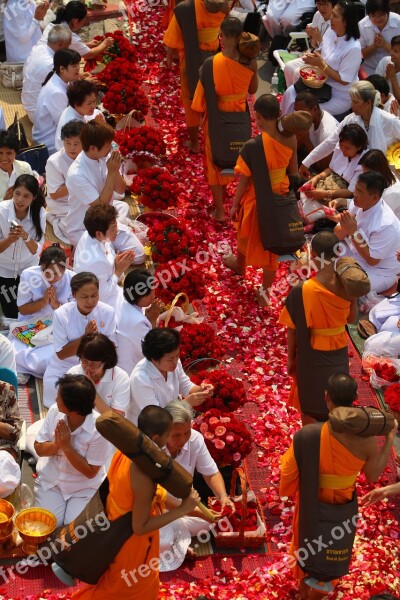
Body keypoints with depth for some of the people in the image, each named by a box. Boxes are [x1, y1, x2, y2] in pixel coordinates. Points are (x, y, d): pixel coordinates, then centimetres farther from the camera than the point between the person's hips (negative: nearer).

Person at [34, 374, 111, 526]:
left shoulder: (99, 429, -25)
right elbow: (39, 449, -3)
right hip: (51, 479, 3)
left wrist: (67, 446, -27)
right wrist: (56, 444, -25)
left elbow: (90, 472, -18)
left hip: (85, 487, -3)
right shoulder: (54, 411, -12)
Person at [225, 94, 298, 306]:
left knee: (247, 235, 27)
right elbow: (293, 170, 0)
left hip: (258, 199, -3)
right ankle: (264, 290, 32)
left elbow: (245, 179, -19)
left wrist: (235, 204, -4)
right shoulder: (290, 138, -14)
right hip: (281, 197, 4)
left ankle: (240, 265, 57)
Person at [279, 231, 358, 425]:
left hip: (312, 357, -3)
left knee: (310, 410, 17)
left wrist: (290, 358, 0)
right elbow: (352, 318, 1)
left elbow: (292, 331, -14)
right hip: (339, 353, 3)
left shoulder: (301, 291, -26)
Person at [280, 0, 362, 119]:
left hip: (340, 97, -8)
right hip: (323, 84, 8)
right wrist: (312, 56, -11)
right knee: (290, 93, -5)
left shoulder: (353, 48, -29)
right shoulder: (330, 32, -6)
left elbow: (343, 80, -24)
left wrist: (320, 64, -24)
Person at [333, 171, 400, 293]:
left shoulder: (386, 225, -32)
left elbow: (372, 260, -24)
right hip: (355, 255, 8)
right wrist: (344, 227, -25)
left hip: (378, 271, -8)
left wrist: (354, 232, -29)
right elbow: (338, 235, 0)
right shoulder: (357, 203, -11)